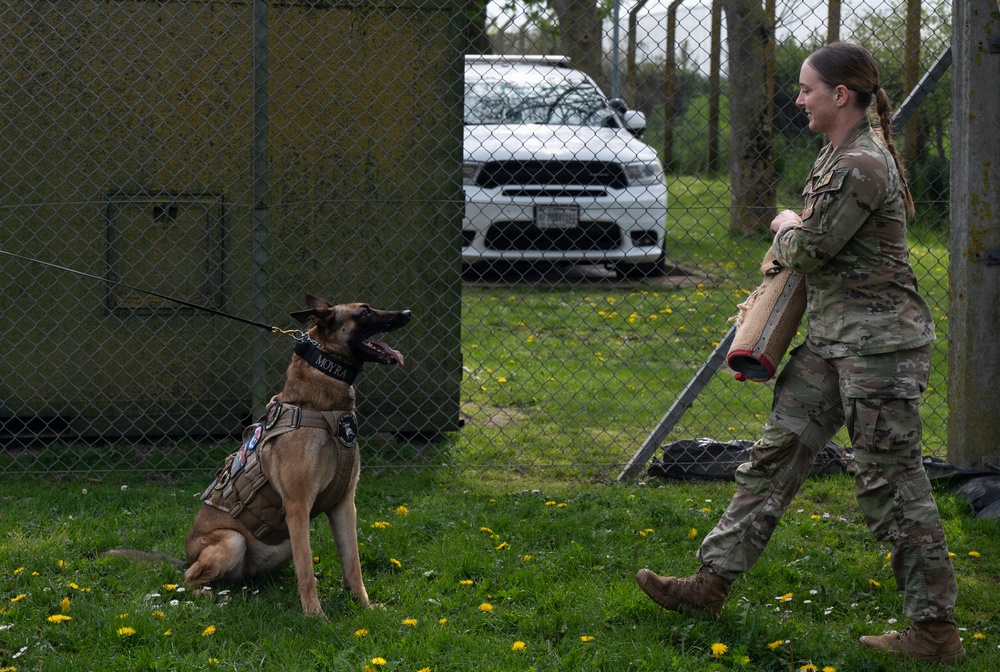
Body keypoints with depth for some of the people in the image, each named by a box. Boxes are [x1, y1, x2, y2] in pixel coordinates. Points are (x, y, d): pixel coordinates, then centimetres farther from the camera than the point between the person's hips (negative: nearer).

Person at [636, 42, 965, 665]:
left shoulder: (861, 166, -20)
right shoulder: (837, 154, 13)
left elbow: (810, 249, -16)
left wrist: (788, 227, 5)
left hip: (879, 339, -10)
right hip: (833, 337, 10)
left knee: (891, 480, -4)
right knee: (779, 451, 10)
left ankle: (936, 629, 4)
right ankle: (714, 581, 15)